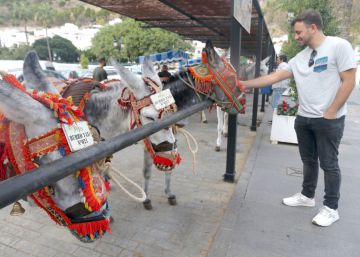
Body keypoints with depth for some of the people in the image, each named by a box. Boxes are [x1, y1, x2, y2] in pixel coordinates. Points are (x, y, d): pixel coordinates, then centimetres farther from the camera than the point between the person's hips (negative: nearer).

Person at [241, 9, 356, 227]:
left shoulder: (339, 46, -8)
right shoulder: (300, 58, 9)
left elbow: (349, 82, -11)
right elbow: (273, 77, 8)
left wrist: (330, 113, -14)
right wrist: (244, 84, 3)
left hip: (329, 120, -6)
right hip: (303, 118, 6)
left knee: (329, 164, 3)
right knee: (308, 160, 17)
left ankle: (331, 208, 19)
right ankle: (307, 196, 34)